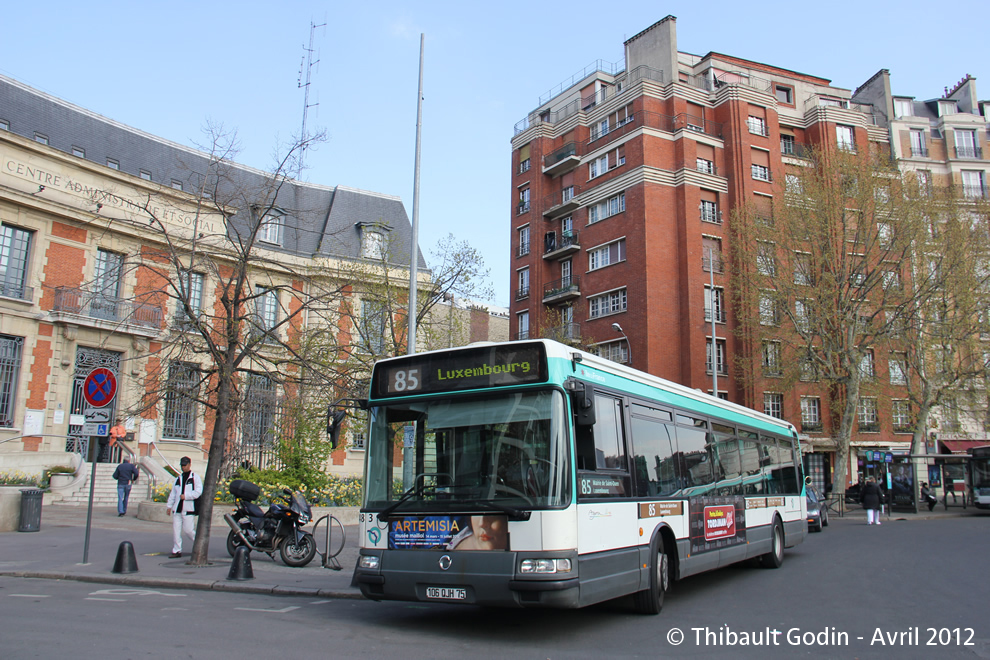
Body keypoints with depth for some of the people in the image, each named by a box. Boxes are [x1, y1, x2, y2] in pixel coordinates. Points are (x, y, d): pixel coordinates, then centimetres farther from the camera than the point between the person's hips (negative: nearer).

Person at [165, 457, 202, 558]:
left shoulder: (195, 477, 1)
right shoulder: (178, 479, 18)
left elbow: (198, 491, -9)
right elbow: (173, 493, 21)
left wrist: (186, 496, -16)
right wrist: (169, 506, 15)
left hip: (189, 509, -6)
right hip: (177, 509, 6)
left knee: (188, 530, -6)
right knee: (176, 530, 2)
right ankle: (177, 551, 9)